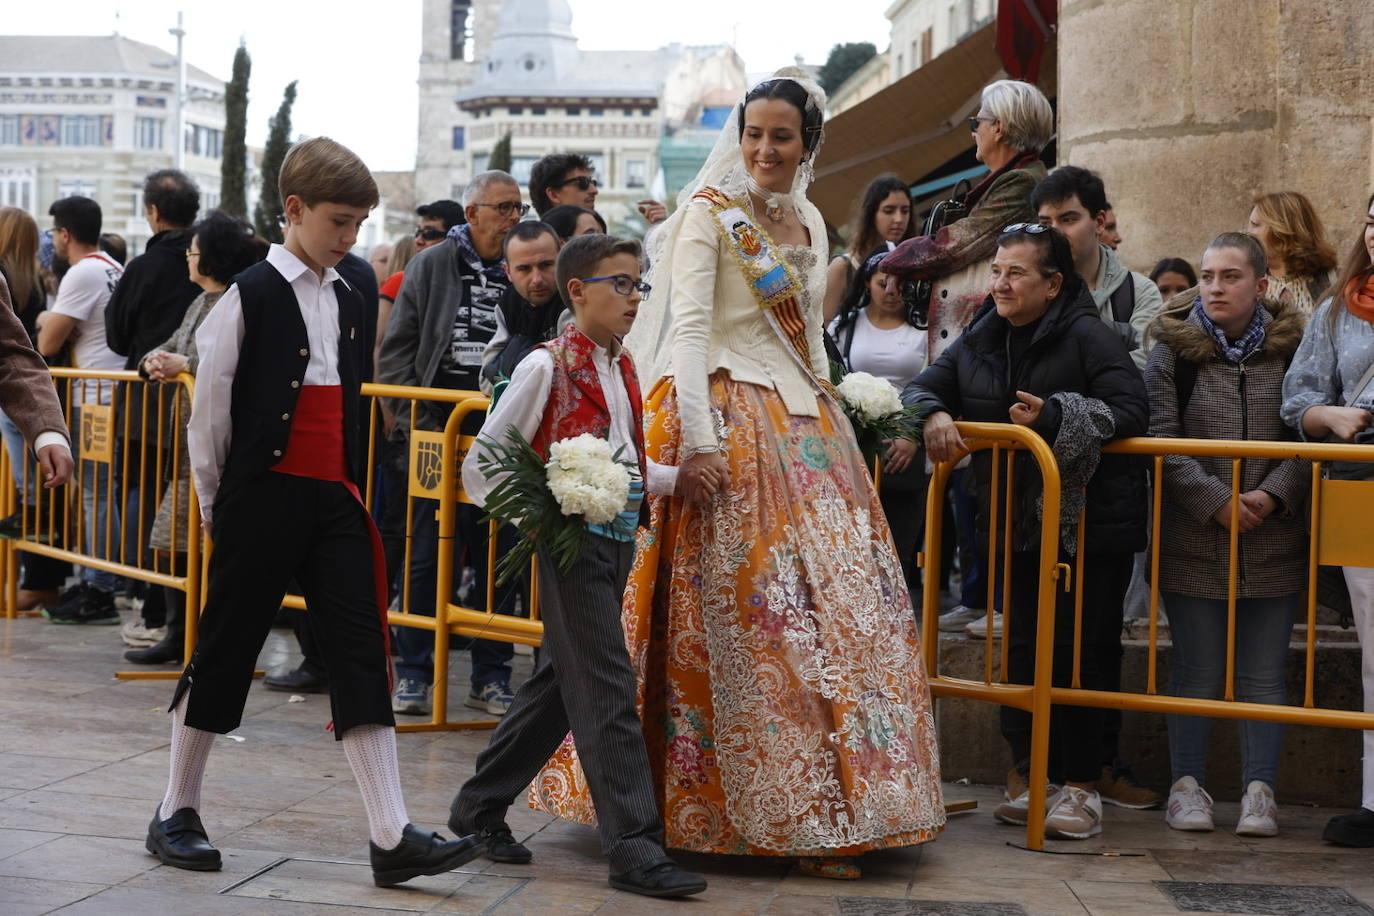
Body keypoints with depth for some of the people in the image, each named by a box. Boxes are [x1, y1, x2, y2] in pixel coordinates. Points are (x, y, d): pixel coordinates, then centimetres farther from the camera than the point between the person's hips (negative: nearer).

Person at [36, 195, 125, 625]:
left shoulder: (83, 273, -14)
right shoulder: (115, 269, 15)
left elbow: (47, 345, -14)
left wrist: (47, 321, 6)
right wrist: (61, 327, 7)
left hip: (95, 397, -10)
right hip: (113, 392, 10)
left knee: (96, 494, -7)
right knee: (96, 492, 14)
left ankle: (100, 593, -5)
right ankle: (93, 582, 19)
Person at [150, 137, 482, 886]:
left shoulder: (348, 303, 14)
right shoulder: (252, 295, -6)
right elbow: (209, 405, -5)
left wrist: (352, 489, 16)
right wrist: (218, 502, -2)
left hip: (334, 500, 6)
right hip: (263, 495, -5)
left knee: (360, 652, -3)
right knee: (226, 648, 5)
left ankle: (392, 837, -6)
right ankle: (176, 812, 21)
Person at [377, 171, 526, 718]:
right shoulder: (433, 266, 5)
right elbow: (396, 349, 4)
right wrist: (418, 422, -3)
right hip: (440, 433, -1)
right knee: (429, 554, 2)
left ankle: (491, 676, 16)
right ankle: (414, 672, 11)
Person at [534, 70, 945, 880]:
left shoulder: (809, 221, 16)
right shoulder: (710, 213, -4)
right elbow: (688, 328, -13)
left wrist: (833, 419, 18)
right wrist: (695, 442, -22)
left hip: (807, 426, 7)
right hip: (732, 426, -7)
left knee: (842, 603, 6)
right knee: (757, 616, -7)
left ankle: (830, 801, 16)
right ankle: (791, 816, 1)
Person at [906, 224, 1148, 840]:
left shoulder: (1088, 338, -10)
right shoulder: (983, 340, 9)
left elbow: (1132, 412, -18)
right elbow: (923, 388, 11)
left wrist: (1055, 416, -25)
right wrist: (933, 415, -11)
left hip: (1090, 522, -6)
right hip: (1021, 527, 6)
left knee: (1080, 649, -5)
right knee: (1025, 648, 9)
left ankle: (1081, 786, 5)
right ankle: (1041, 778, 20)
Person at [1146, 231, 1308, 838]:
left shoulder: (1293, 349, 4)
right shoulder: (1174, 350, 2)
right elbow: (1160, 439, -5)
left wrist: (1273, 495, -14)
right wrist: (1215, 501, -14)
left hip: (1274, 544, 1)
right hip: (1194, 544, -1)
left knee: (1263, 674, 3)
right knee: (1197, 670, 4)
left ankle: (1259, 790, 10)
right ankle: (1187, 786, 14)